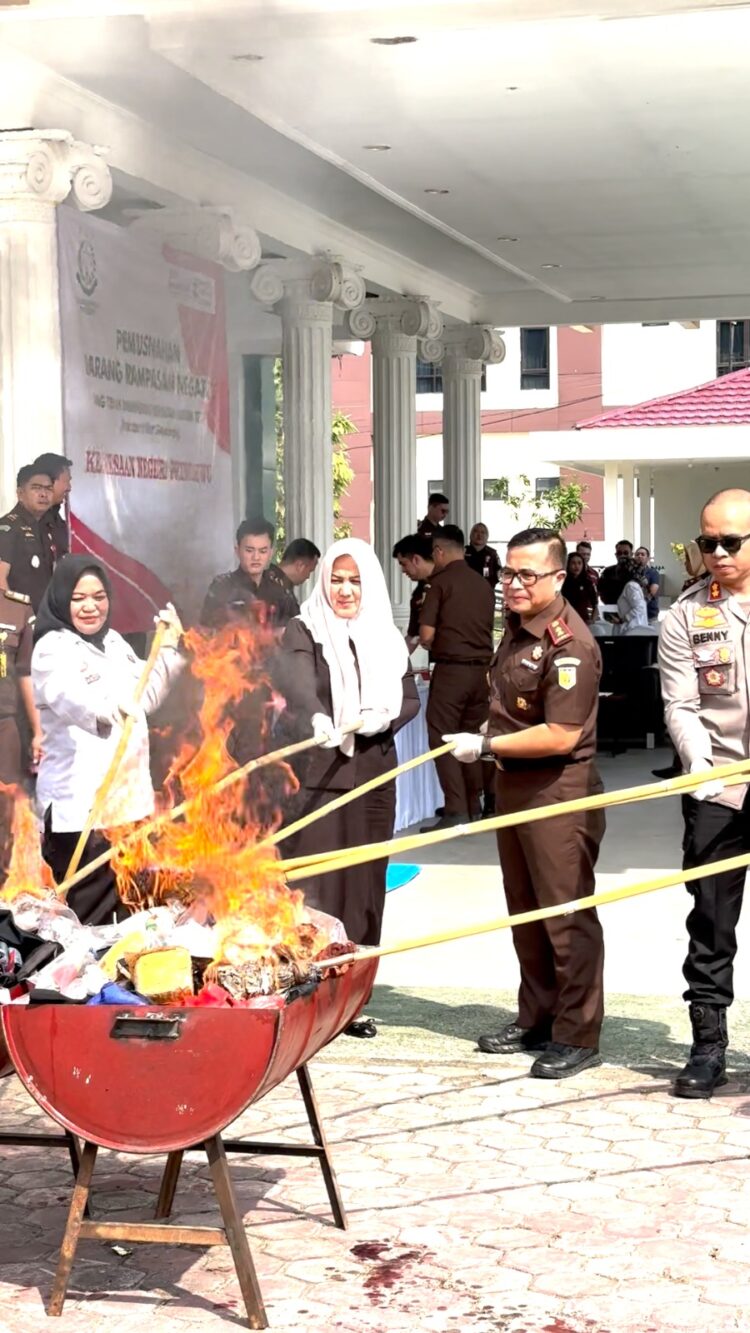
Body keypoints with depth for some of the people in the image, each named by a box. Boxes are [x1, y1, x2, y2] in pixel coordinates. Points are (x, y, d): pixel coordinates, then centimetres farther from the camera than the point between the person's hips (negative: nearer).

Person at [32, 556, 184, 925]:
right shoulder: (53, 649, -10)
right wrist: (107, 709, -53)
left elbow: (143, 697, 26)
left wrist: (169, 649, 13)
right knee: (90, 917, -7)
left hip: (128, 795, 7)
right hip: (80, 804, -7)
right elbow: (75, 700, -32)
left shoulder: (114, 641, 13)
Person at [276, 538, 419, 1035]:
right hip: (318, 774, -4)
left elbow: (411, 699, 15)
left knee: (365, 886, 6)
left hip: (374, 775, 5)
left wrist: (386, 718, -8)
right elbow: (297, 682, -21)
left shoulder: (387, 638, 14)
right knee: (315, 887, -8)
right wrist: (317, 718, -42)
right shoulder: (304, 631, -1)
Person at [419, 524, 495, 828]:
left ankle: (456, 811, -9)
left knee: (443, 739, -2)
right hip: (482, 668, 6)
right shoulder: (484, 585, 10)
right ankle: (473, 806, 21)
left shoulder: (441, 581, -7)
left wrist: (424, 645, 12)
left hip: (451, 669, -6)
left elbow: (427, 634, -10)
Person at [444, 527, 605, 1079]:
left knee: (567, 915, -3)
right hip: (515, 785, 10)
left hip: (559, 791, -10)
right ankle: (537, 1021, 28)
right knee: (526, 911, 17)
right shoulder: (517, 626, 8)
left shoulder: (569, 645, -21)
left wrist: (486, 745, -18)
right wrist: (494, 750, 10)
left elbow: (560, 736, -26)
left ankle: (578, 1037, 6)